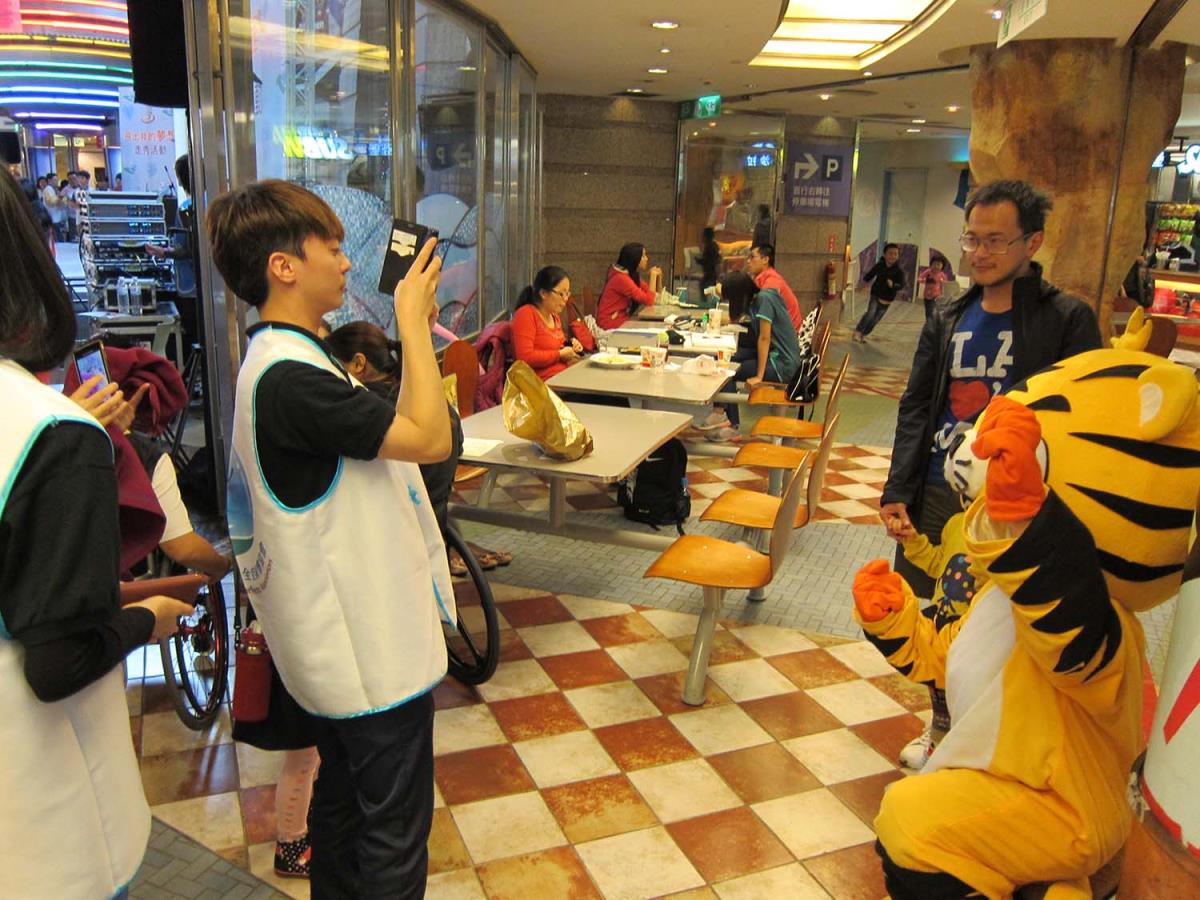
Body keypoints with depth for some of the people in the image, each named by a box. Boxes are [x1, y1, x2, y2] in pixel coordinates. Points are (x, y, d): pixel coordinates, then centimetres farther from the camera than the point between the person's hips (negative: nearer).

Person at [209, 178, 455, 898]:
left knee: (344, 797, 25)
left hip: (344, 634, 11)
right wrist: (414, 323, -18)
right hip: (375, 646, -10)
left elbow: (391, 435, 10)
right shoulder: (289, 376, -26)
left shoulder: (282, 360, 8)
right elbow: (429, 437, -26)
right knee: (395, 827, 6)